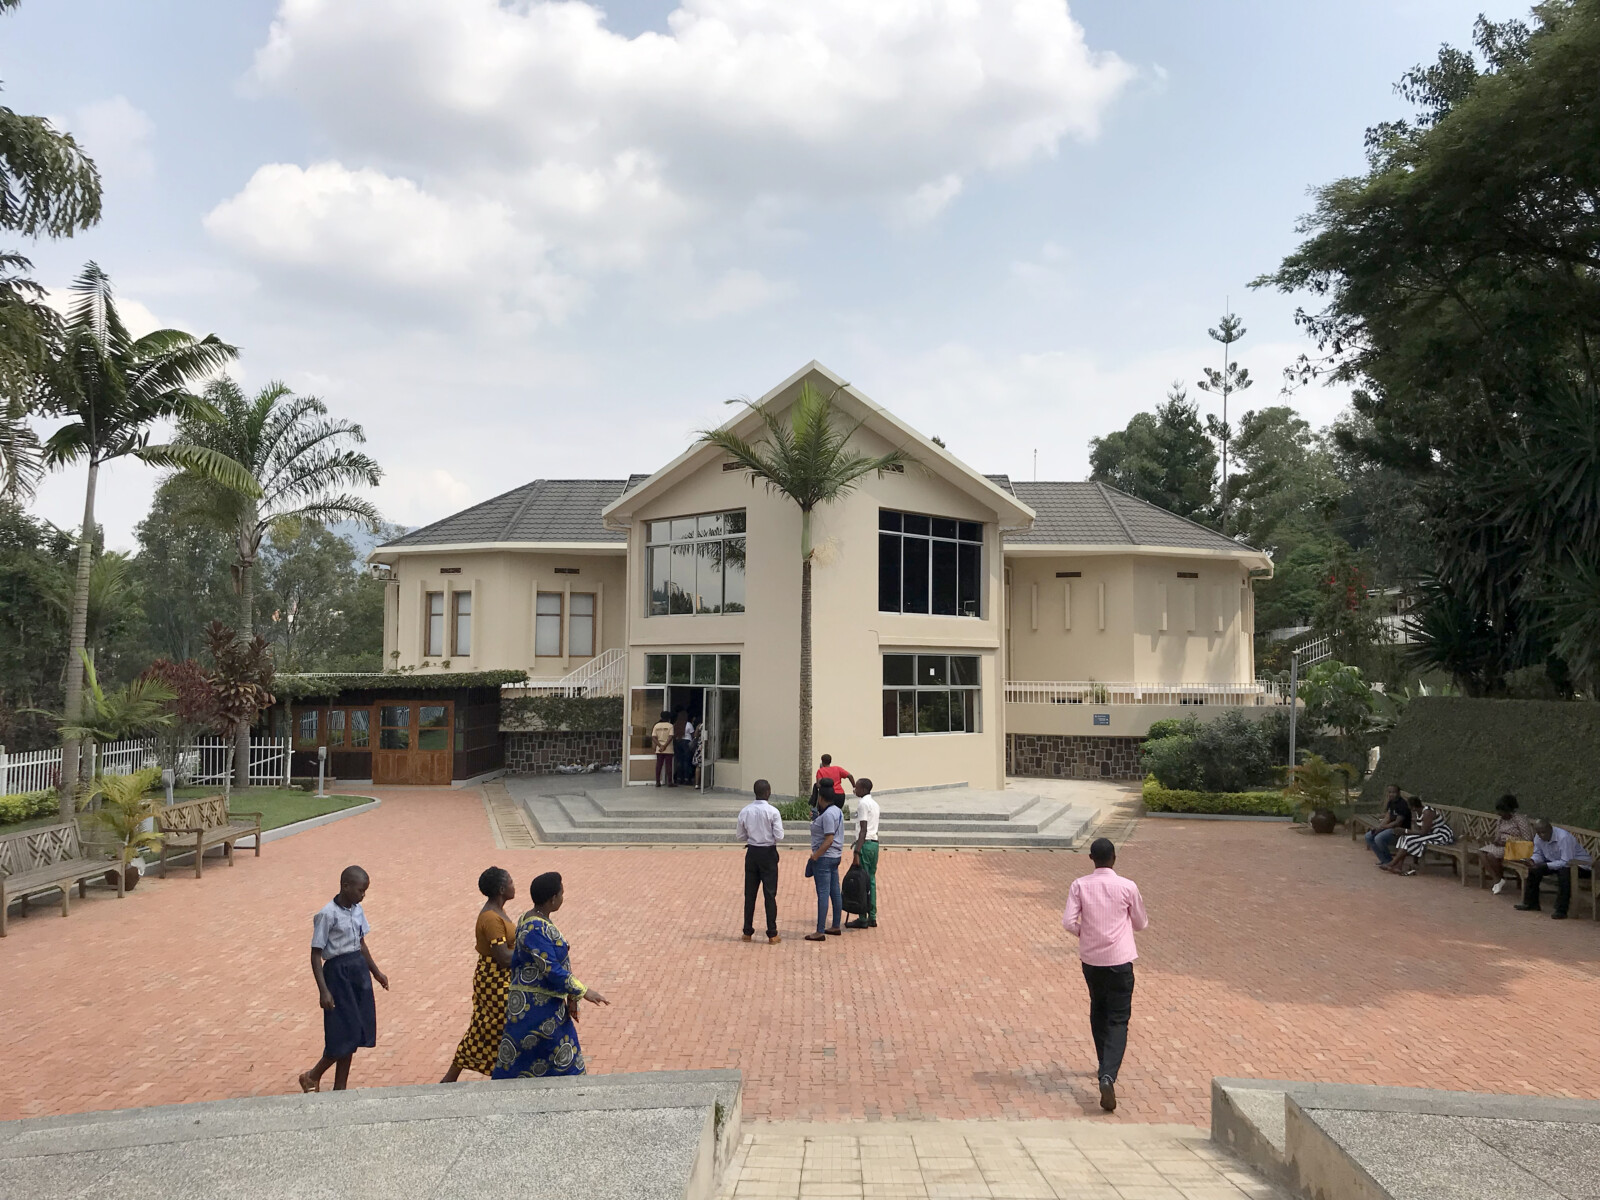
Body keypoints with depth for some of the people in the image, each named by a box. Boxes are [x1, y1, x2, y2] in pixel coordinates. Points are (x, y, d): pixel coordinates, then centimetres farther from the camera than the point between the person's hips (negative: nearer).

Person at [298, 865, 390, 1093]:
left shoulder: (358, 910, 5)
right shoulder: (327, 914, -17)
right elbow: (316, 955, -14)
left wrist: (375, 972, 20)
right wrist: (323, 990, -19)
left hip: (359, 971, 7)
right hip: (338, 972, -7)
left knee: (354, 1034, 10)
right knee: (344, 1034, -2)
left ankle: (340, 1087, 22)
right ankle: (312, 1077, 23)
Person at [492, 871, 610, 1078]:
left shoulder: (533, 920, 5)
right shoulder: (535, 930, -26)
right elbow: (552, 970, -26)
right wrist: (583, 992, -17)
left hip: (547, 1002, 10)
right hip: (535, 1005, -10)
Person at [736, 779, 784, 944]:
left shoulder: (744, 811, -3)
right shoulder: (773, 812, -14)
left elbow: (741, 836, 4)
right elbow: (779, 837, -15)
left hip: (752, 853, 3)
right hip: (768, 853, -3)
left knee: (750, 893, 12)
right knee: (770, 894, 3)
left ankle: (748, 932, 18)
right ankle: (772, 935, 6)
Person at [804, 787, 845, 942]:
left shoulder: (828, 814, -19)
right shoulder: (837, 811, 11)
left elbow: (829, 839, -23)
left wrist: (815, 856, -18)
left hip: (824, 858, -10)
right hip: (835, 856, 10)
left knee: (823, 894, -7)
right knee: (835, 892, 14)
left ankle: (820, 932, -6)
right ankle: (836, 927, 23)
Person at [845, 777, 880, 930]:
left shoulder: (863, 803, -11)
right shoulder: (874, 803, 17)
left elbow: (863, 829, -18)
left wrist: (857, 851, -21)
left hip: (865, 843, -9)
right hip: (874, 843, 9)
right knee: (871, 880, 12)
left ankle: (863, 919, -3)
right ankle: (872, 917, 14)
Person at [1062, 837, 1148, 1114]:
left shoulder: (1080, 886, -5)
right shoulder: (1127, 887, -8)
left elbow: (1068, 922, -10)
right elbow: (1140, 924, 4)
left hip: (1090, 958, 3)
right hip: (1119, 959, -2)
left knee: (1098, 1011, 24)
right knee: (1118, 1020, 0)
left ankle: (1105, 1066, 36)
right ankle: (1108, 1075, -19)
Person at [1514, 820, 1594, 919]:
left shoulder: (1564, 838, -32)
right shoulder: (1538, 838, -7)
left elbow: (1566, 863, -34)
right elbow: (1538, 855, 4)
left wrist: (1545, 865, -38)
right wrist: (1532, 861, -20)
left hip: (1579, 864, -8)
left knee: (1564, 871, -37)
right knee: (1534, 868, -5)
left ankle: (1561, 910, -30)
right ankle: (1531, 903, 8)